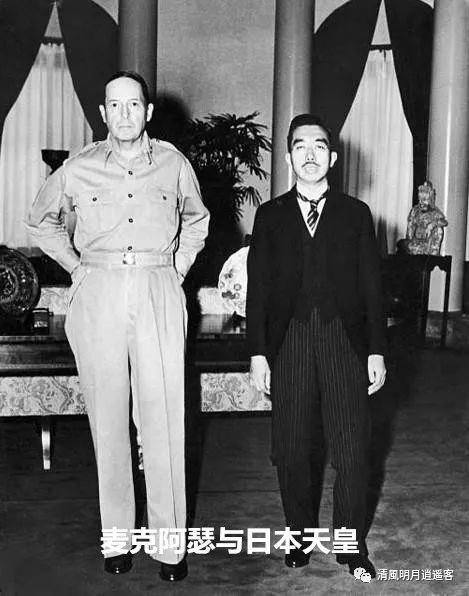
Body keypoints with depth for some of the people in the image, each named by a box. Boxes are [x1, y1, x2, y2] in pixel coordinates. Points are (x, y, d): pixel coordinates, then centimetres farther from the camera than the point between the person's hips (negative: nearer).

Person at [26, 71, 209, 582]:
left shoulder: (173, 164, 5)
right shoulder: (78, 169, 5)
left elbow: (197, 220, 23)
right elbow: (40, 221, 20)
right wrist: (77, 267, 10)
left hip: (158, 296, 0)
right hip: (97, 299, 1)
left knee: (164, 419, -4)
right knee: (107, 418, 4)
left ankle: (169, 542, 7)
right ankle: (116, 537, 17)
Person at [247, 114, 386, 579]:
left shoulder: (355, 214, 8)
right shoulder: (270, 215, 9)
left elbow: (371, 286, 7)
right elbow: (258, 288, 5)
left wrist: (376, 351, 2)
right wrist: (258, 353, -1)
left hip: (344, 340, 0)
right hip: (289, 342, 0)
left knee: (352, 450, 1)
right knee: (294, 452, 6)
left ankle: (350, 544, 17)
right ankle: (301, 537, 24)